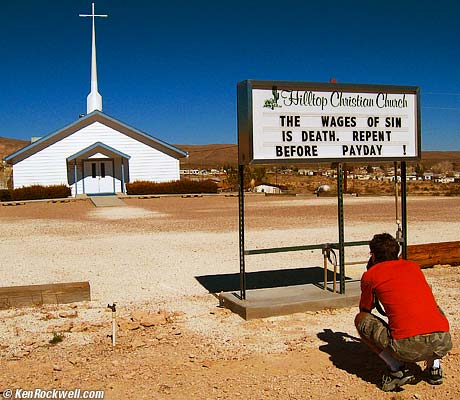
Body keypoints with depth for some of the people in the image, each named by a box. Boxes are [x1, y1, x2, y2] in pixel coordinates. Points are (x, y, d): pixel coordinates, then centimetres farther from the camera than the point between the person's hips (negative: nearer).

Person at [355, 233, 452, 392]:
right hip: (443, 343, 5)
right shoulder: (414, 266, 23)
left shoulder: (371, 275, 10)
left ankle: (397, 370, 5)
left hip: (408, 347, -5)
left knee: (361, 320, 20)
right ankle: (434, 368, 21)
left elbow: (364, 310, 26)